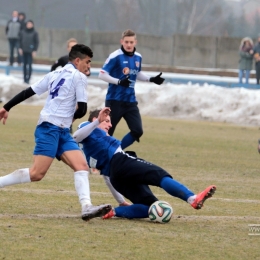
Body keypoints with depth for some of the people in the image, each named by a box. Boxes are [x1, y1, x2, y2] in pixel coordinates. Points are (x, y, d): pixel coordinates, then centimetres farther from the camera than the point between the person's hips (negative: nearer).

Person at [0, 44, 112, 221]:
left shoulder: (55, 75, 20)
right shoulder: (79, 77, -3)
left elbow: (28, 92, 19)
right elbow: (82, 110, -4)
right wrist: (70, 117, 17)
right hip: (50, 128, -9)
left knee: (82, 166, -6)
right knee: (37, 174, -15)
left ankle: (87, 207, -22)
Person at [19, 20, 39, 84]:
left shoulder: (34, 33, -2)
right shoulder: (23, 32, 6)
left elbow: (37, 42, -1)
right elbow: (20, 40, 12)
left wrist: (35, 50, -6)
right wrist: (20, 48, 4)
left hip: (30, 51, -3)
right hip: (24, 51, 4)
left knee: (29, 65, -9)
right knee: (25, 64, 7)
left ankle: (28, 78, -10)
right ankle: (25, 78, 12)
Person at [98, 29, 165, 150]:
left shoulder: (138, 57, 7)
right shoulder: (115, 57, -13)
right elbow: (102, 74, -15)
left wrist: (151, 79, 13)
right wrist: (119, 82, -26)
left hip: (130, 101, 6)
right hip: (115, 100, -6)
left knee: (137, 131, -1)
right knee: (107, 132, -2)